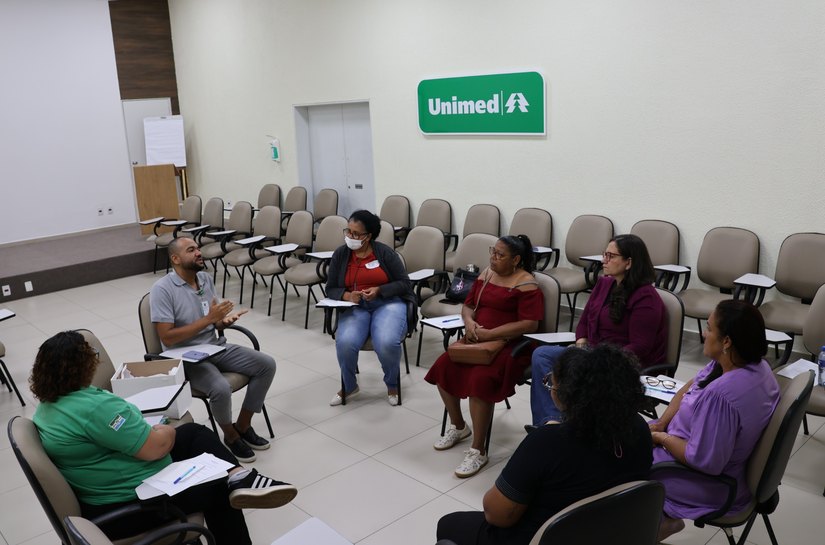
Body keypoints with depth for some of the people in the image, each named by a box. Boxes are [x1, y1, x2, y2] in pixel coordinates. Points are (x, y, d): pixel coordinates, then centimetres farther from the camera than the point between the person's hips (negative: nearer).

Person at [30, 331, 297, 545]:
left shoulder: (48, 406, 3)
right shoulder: (94, 406, -29)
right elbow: (155, 447, -26)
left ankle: (240, 478, -6)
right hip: (131, 504, -10)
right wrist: (166, 431, -5)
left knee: (195, 432, 11)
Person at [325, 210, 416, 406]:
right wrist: (347, 295, -14)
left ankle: (392, 384, 2)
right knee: (345, 342, -29)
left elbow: (404, 283, -1)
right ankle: (349, 386, 3)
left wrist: (379, 290, -17)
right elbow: (331, 289, 8)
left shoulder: (385, 252, -4)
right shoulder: (340, 254, 4)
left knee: (386, 343, -32)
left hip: (388, 303, -2)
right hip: (355, 307, 3)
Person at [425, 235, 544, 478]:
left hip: (510, 345, -7)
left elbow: (530, 324, -18)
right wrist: (469, 322, -8)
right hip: (478, 340, 8)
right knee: (442, 367, -12)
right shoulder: (486, 274, 12)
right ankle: (458, 426, 12)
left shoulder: (526, 284, -11)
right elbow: (468, 305, 16)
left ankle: (478, 451, -16)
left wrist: (489, 333, -23)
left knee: (480, 379, -32)